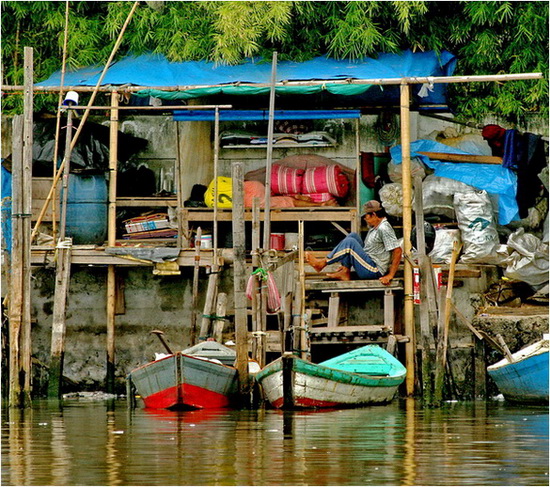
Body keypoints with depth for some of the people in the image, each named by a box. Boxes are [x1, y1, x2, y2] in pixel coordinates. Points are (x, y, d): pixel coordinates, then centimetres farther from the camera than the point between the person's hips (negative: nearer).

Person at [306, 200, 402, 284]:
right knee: (353, 236, 7)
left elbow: (397, 251, -24)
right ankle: (345, 271, -1)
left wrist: (390, 275, -25)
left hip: (375, 271, -10)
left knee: (350, 242, -17)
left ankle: (323, 262, -4)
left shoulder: (384, 229, -19)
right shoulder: (373, 228, 14)